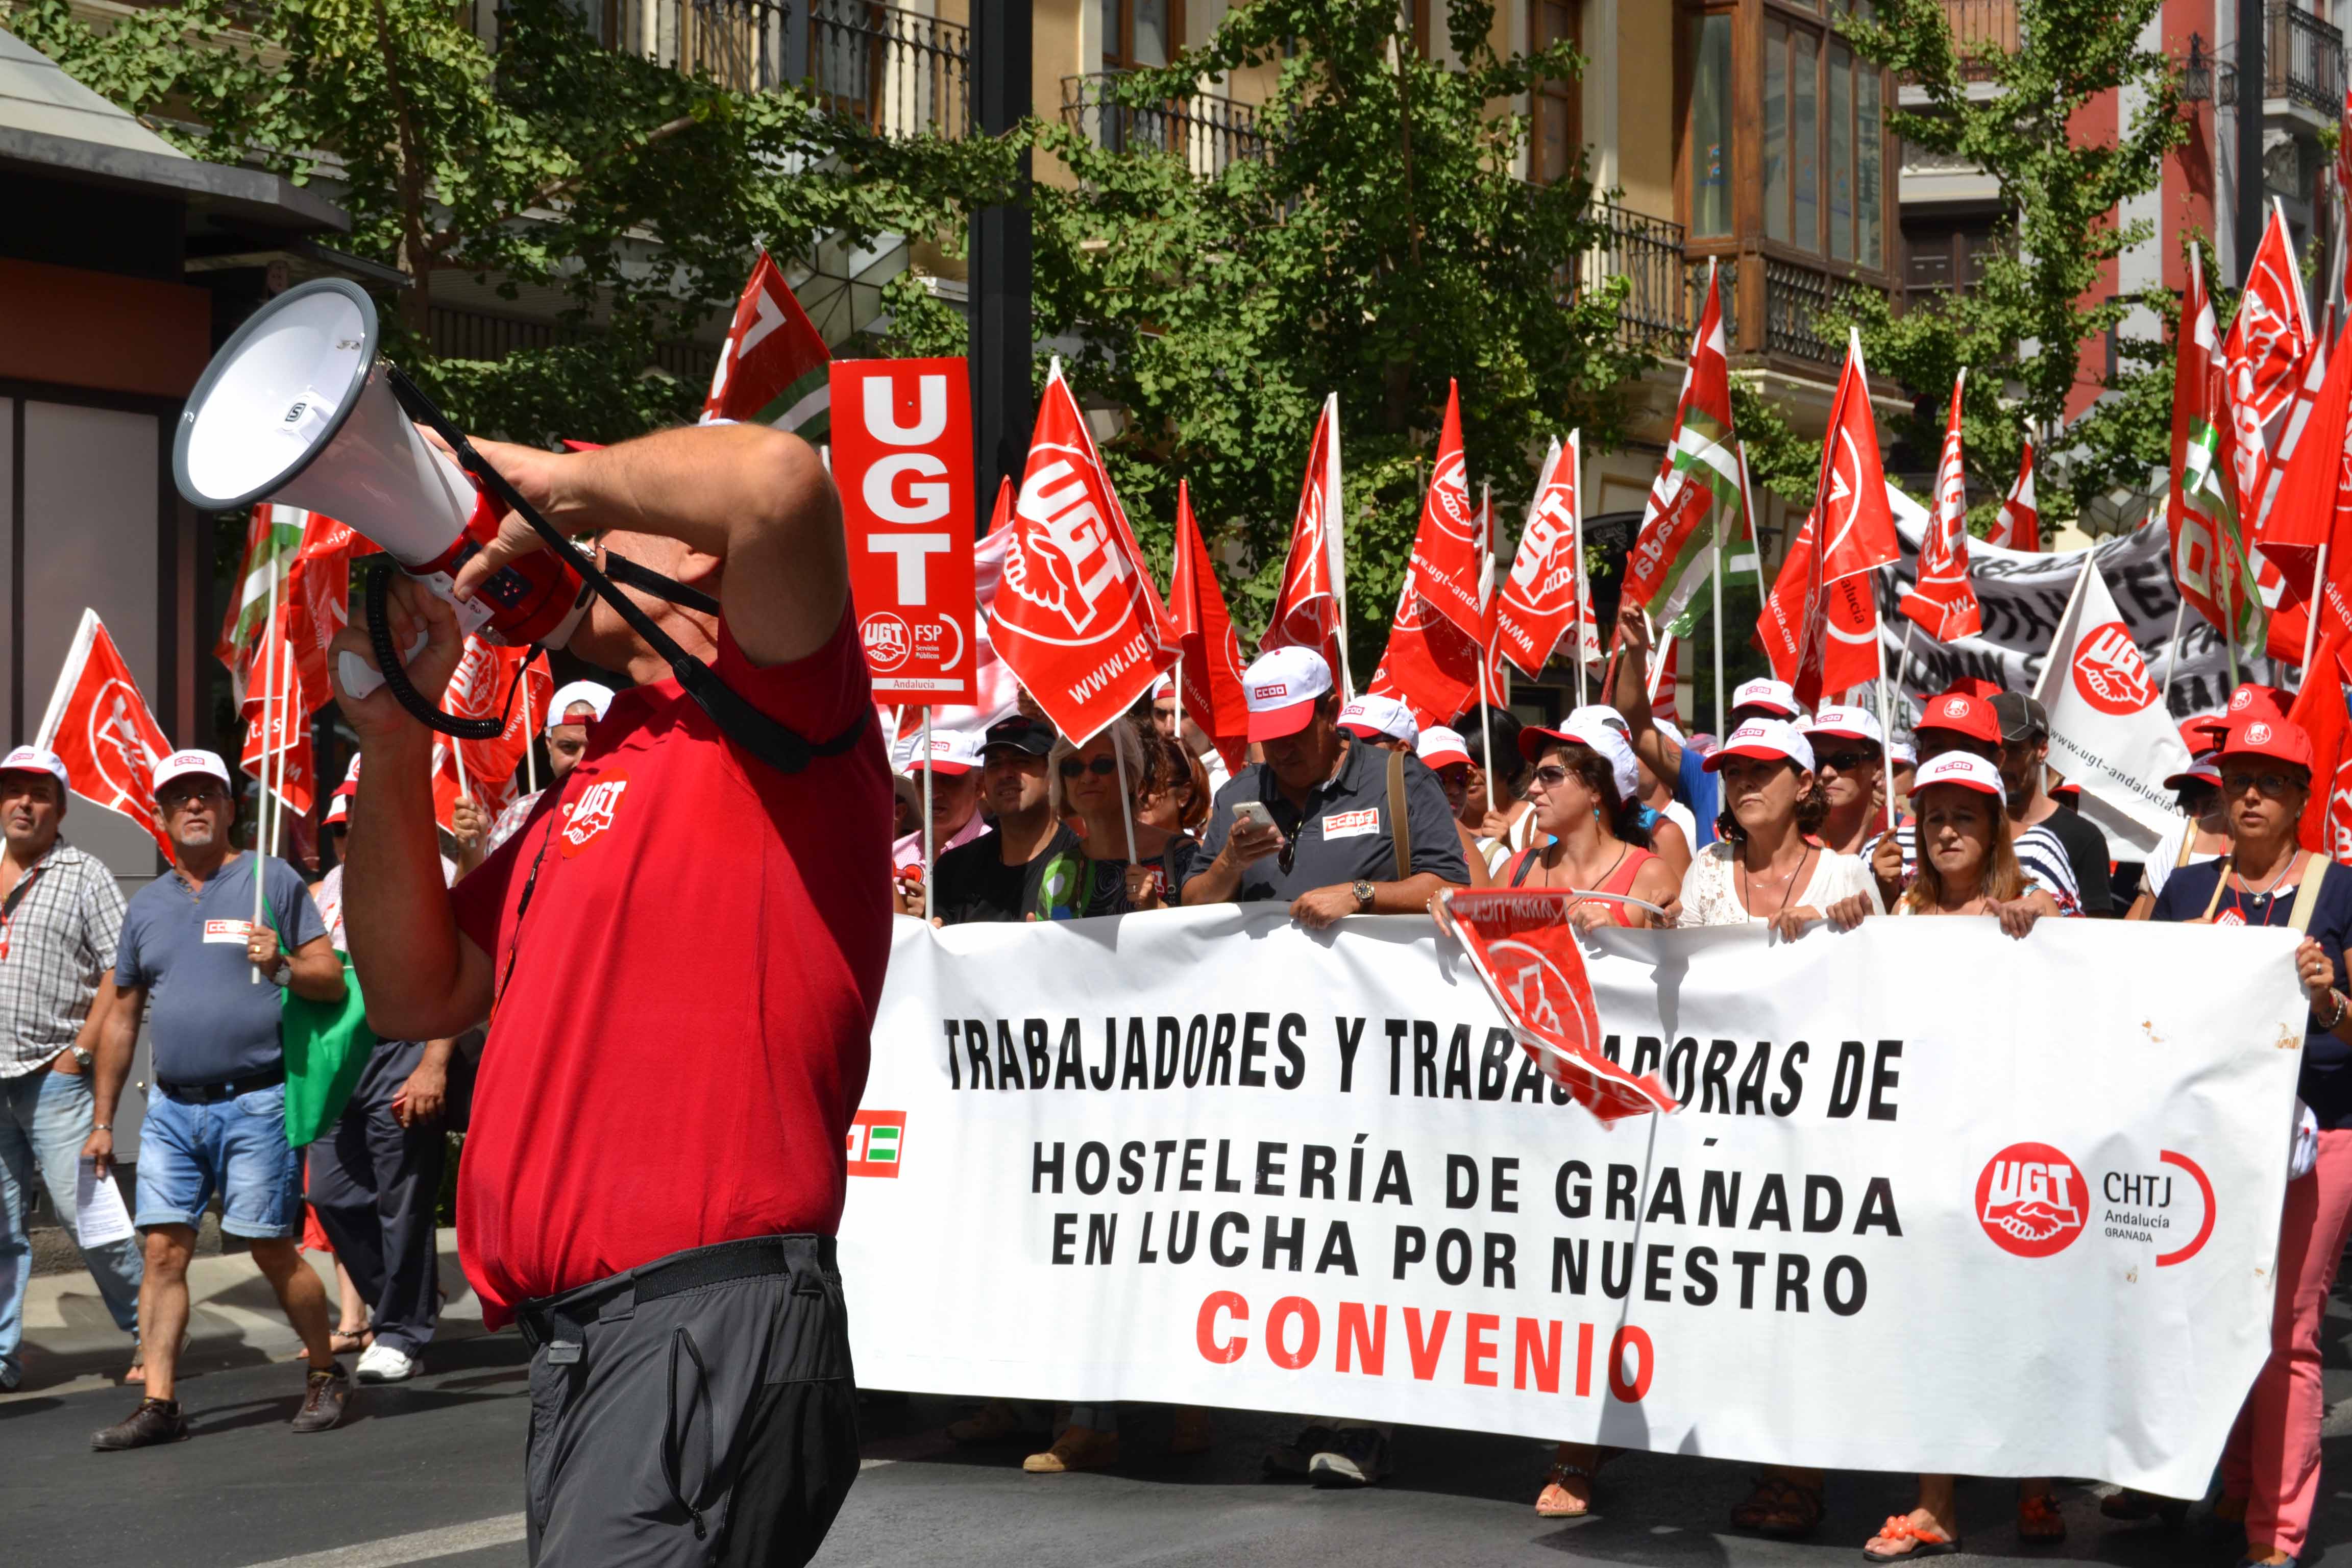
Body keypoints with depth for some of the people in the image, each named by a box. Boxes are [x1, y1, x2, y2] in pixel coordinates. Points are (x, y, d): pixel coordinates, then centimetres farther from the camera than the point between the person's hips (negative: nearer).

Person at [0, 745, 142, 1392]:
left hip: (54, 1076, -4)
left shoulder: (85, 876, 1)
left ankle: (149, 1334, 3)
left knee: (83, 1208, -9)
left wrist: (79, 1053, -11)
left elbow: (121, 973, -5)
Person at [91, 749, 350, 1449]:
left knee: (272, 1249, -3)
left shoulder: (271, 879, 2)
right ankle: (159, 1403, 0)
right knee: (163, 1249, -3)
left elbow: (332, 979, 0)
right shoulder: (146, 905, 16)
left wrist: (282, 968, -21)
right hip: (172, 1108, 4)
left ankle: (327, 1376, 15)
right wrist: (101, 1120, 18)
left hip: (256, 1102, -4)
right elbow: (122, 1016, 20)